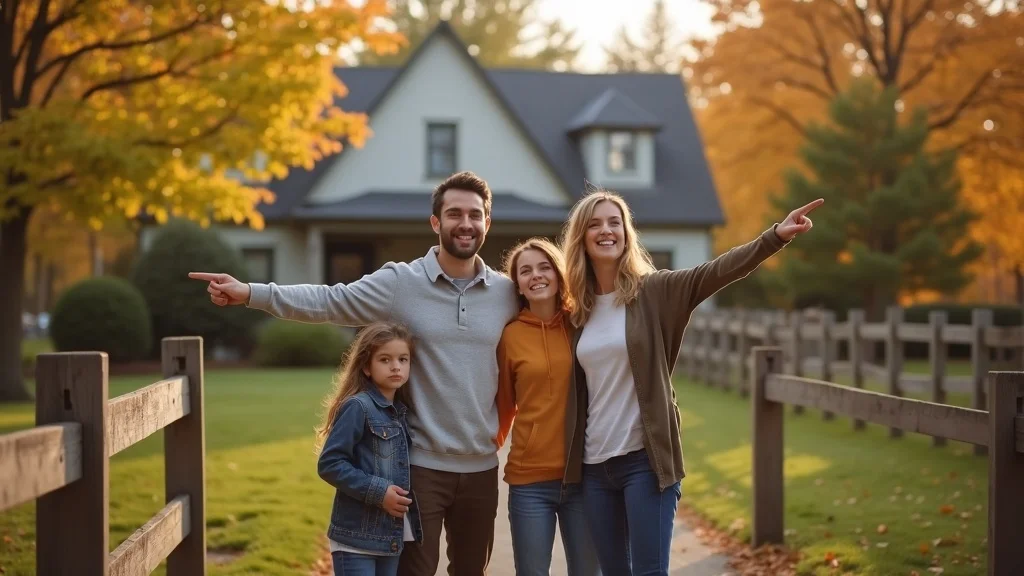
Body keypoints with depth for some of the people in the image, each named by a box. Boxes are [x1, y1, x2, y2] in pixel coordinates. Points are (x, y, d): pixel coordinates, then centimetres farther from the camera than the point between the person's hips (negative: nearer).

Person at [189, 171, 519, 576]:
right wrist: (251, 293, -23)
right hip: (421, 465, -3)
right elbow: (329, 302, -13)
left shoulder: (507, 293, 2)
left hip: (481, 467, 3)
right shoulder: (399, 283, -6)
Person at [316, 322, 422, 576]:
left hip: (391, 536, 7)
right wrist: (377, 491, -18)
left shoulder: (401, 410, 12)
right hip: (356, 537, -7)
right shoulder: (357, 407, -11)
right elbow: (329, 464, -15)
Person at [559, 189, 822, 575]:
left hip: (645, 459, -4)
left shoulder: (655, 292, -3)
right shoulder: (580, 310, 8)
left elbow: (716, 271, -18)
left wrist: (774, 237, -33)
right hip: (594, 464, 4)